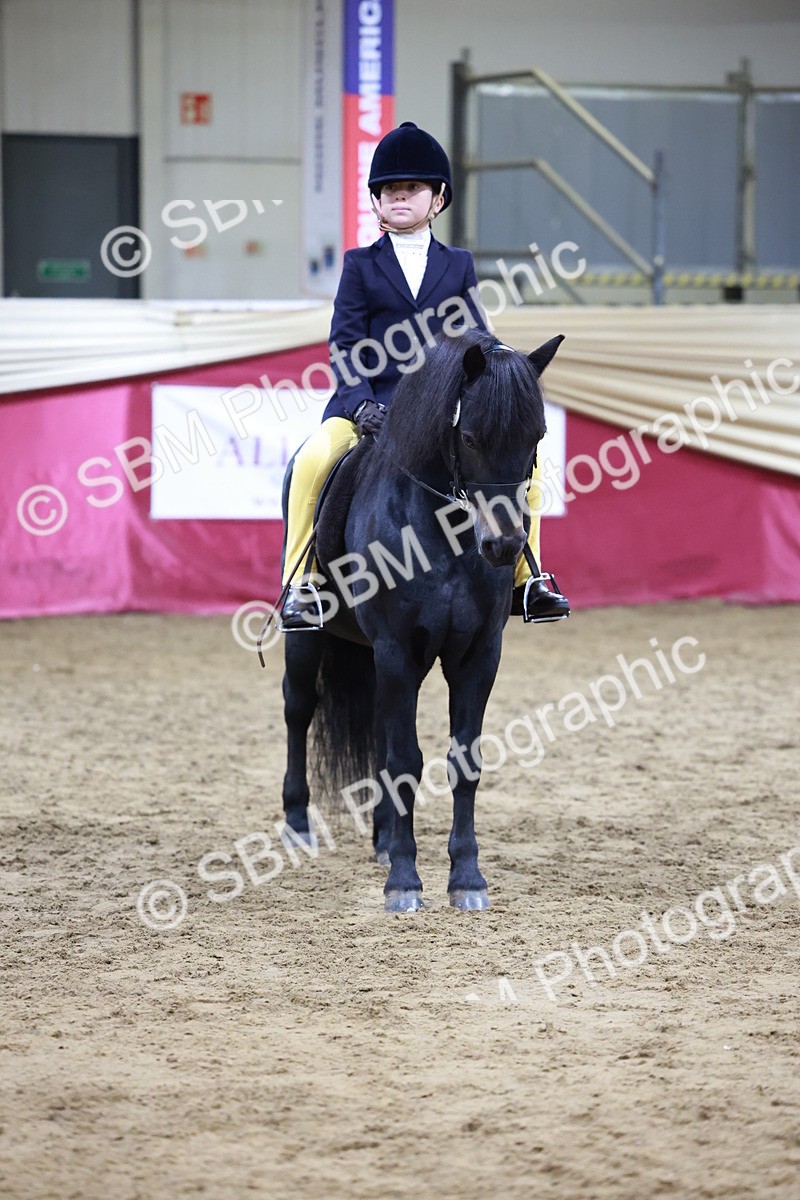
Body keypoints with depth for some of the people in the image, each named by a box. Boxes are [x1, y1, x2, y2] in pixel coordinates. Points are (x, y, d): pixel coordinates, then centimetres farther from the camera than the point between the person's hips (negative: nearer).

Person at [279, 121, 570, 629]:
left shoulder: (459, 265, 15)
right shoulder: (361, 265, 9)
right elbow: (346, 343, 0)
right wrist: (362, 402, -16)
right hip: (370, 404, -2)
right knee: (313, 460, -30)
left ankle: (524, 579, -4)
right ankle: (299, 585, -20)